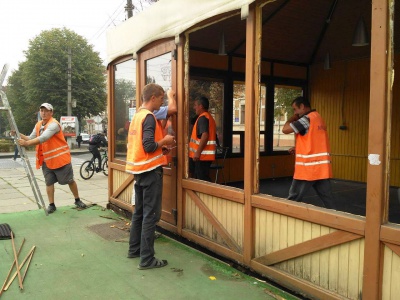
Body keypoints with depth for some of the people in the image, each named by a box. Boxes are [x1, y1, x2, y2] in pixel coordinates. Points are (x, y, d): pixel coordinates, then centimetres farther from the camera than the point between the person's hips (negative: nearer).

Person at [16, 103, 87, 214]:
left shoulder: (53, 124, -18)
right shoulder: (38, 125, 9)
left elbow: (43, 138, -31)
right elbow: (31, 138, 8)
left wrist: (26, 143, -36)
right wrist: (19, 135, -8)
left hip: (60, 158, -7)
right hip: (46, 160, 7)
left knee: (70, 180, 5)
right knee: (49, 182, 7)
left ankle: (77, 200, 21)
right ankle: (51, 205, 16)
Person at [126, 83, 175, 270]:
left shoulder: (137, 116, 14)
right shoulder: (149, 117, -15)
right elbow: (149, 146, -23)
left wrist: (160, 149, 11)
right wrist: (164, 141, -7)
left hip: (139, 170, 10)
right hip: (150, 170, -10)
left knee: (139, 211, 18)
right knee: (151, 215, -4)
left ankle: (134, 249, 28)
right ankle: (147, 259, 0)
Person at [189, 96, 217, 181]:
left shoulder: (202, 118, -13)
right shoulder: (209, 117, 17)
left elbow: (205, 135, -25)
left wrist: (198, 152, -26)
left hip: (202, 155, -10)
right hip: (206, 154, 10)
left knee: (202, 179, -7)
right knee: (204, 179, 15)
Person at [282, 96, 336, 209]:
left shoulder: (307, 119, -12)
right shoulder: (318, 118, 16)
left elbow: (285, 129, -15)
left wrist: (293, 118, 2)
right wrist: (298, 148, 15)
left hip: (308, 167, -8)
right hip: (322, 167, 8)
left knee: (293, 199, 4)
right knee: (328, 199, 9)